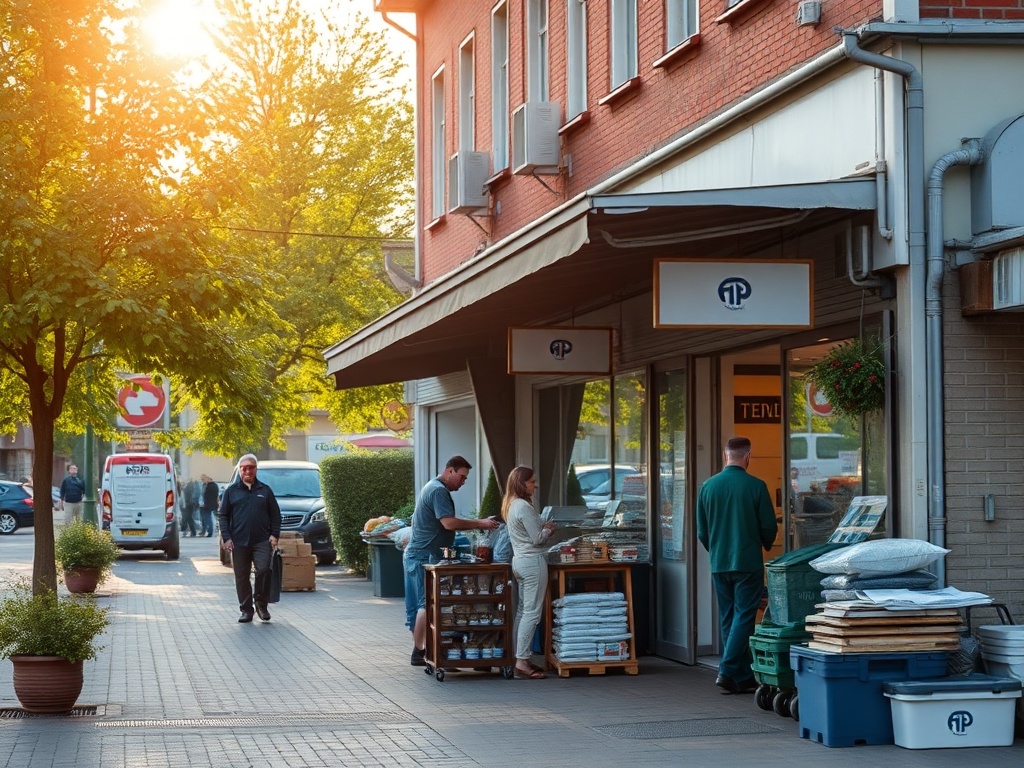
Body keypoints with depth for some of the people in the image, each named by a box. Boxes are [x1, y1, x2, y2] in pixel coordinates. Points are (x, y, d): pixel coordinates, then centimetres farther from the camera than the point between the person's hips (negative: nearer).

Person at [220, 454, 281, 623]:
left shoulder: (265, 490, 11)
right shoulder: (232, 491, 9)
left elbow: (275, 515, 11)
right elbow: (223, 516, 7)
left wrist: (274, 535, -1)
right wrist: (226, 538, -3)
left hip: (262, 540, -1)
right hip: (239, 542, 1)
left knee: (264, 569, -17)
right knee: (242, 577, 3)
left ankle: (261, 603, 0)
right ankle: (246, 610, 12)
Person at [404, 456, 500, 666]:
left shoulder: (435, 488, 20)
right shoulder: (439, 491, -15)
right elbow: (449, 523, -23)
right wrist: (480, 524, -18)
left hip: (417, 555, 10)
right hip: (425, 556, -10)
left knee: (420, 605, 11)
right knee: (427, 604, -9)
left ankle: (420, 650, 14)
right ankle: (419, 652, -8)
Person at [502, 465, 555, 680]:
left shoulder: (511, 505, 14)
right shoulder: (524, 507, -17)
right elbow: (537, 539, -16)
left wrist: (544, 528, 13)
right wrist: (549, 529, 3)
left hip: (519, 561, 10)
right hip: (533, 561, -10)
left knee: (522, 611, 12)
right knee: (532, 613, -9)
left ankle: (519, 659, 15)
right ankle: (522, 663, -11)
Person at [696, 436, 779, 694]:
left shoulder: (707, 487, 1)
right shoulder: (755, 486, -10)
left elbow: (702, 532, 8)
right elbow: (769, 527, -4)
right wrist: (765, 545, 18)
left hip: (719, 565, 4)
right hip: (748, 564, -4)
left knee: (728, 618, 11)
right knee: (744, 617, -1)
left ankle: (743, 678, 13)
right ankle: (727, 670, -12)